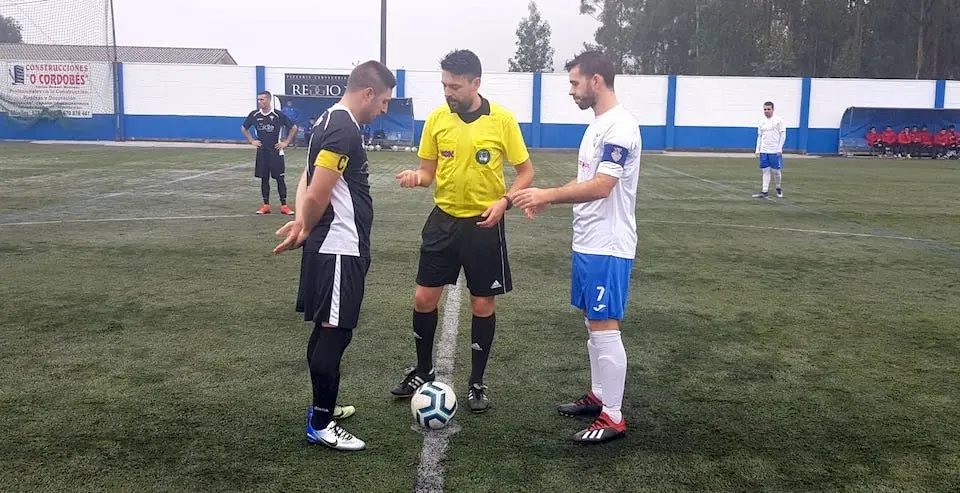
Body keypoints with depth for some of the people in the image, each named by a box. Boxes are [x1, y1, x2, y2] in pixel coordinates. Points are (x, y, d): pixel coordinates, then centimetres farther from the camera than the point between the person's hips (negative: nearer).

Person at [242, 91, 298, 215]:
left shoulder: (278, 115, -8)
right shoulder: (254, 115, 2)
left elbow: (294, 128, -2)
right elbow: (243, 128, 17)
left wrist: (286, 143, -4)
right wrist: (252, 141, 8)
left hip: (276, 151, -3)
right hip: (261, 151, 3)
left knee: (280, 178, -2)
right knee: (264, 178, 7)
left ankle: (284, 205, 2)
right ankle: (266, 205, 15)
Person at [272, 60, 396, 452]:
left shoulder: (333, 122, 14)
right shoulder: (344, 130, -19)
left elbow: (308, 180, 13)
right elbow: (317, 196, -23)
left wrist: (303, 224, -3)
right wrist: (306, 229, -5)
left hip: (332, 246, 10)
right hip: (340, 248, -10)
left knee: (326, 330, 18)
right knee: (335, 332, -2)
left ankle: (321, 407, 31)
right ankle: (320, 425, 9)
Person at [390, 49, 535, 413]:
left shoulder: (502, 119, -10)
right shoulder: (437, 118, -1)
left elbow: (526, 171, -3)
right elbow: (430, 170, 7)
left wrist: (504, 201, -19)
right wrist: (415, 177, -16)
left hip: (484, 224, -3)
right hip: (444, 219, 3)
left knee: (483, 304, 6)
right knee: (424, 298, 6)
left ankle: (477, 383, 24)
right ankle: (423, 372, 29)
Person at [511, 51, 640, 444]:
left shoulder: (619, 127, -17)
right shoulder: (598, 125, 14)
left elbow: (601, 187, -25)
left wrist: (548, 195, -21)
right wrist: (548, 200, 9)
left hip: (608, 247, -10)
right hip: (588, 243, 10)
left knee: (604, 328, -4)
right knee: (592, 322, 17)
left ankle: (613, 418, 7)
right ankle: (598, 396, 31)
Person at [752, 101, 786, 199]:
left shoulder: (778, 120, -3)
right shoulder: (761, 122, 11)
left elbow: (783, 135, -4)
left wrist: (779, 149, -11)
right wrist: (757, 150, 8)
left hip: (775, 151, -4)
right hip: (763, 151, 4)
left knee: (776, 171, 0)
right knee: (765, 171, 2)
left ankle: (778, 188, 24)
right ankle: (764, 192, 1)